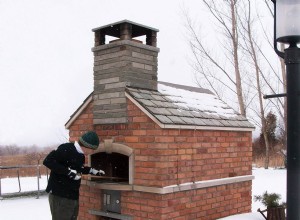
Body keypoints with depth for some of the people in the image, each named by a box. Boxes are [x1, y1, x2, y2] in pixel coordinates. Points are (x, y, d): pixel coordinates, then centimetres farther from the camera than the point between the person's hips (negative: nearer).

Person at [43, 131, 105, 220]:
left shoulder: (80, 154, 11)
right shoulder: (66, 149, -19)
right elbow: (47, 161, -26)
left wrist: (93, 171, 28)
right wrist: (69, 172, -26)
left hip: (73, 196, 9)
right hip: (60, 196, -9)